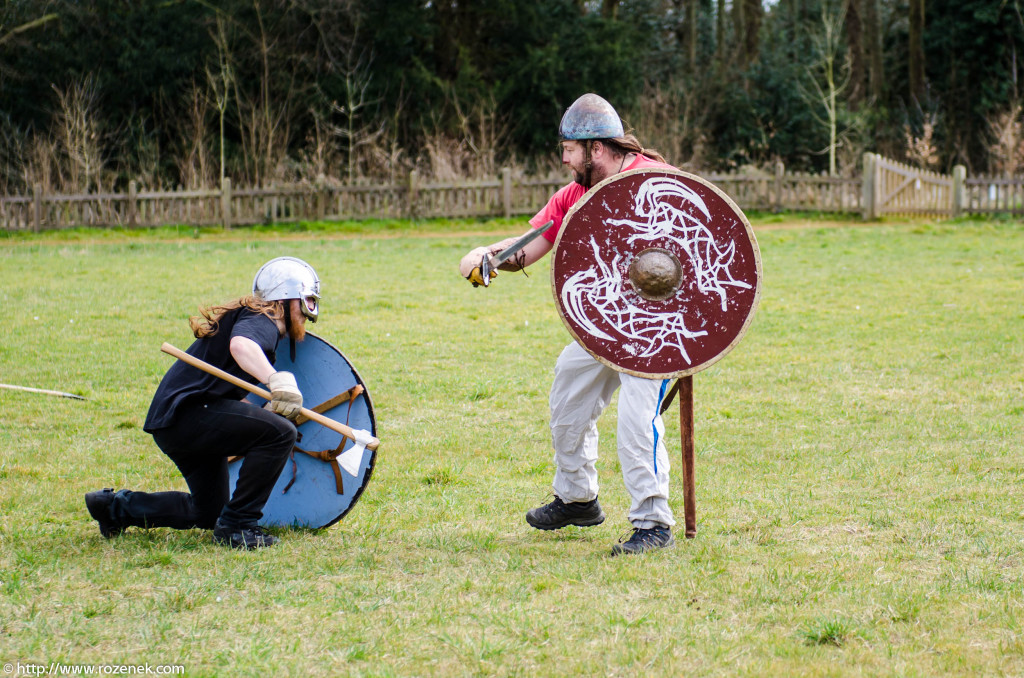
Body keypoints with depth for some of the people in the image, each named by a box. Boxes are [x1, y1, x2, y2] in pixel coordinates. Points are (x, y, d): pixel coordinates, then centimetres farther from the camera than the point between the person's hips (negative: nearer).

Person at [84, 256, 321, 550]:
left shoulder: (252, 318, 23)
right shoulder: (261, 320, -9)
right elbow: (240, 345, -36)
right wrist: (277, 380, -49)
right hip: (187, 413, -11)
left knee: (208, 513, 22)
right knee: (279, 432, -25)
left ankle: (116, 507, 30)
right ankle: (237, 525, -19)